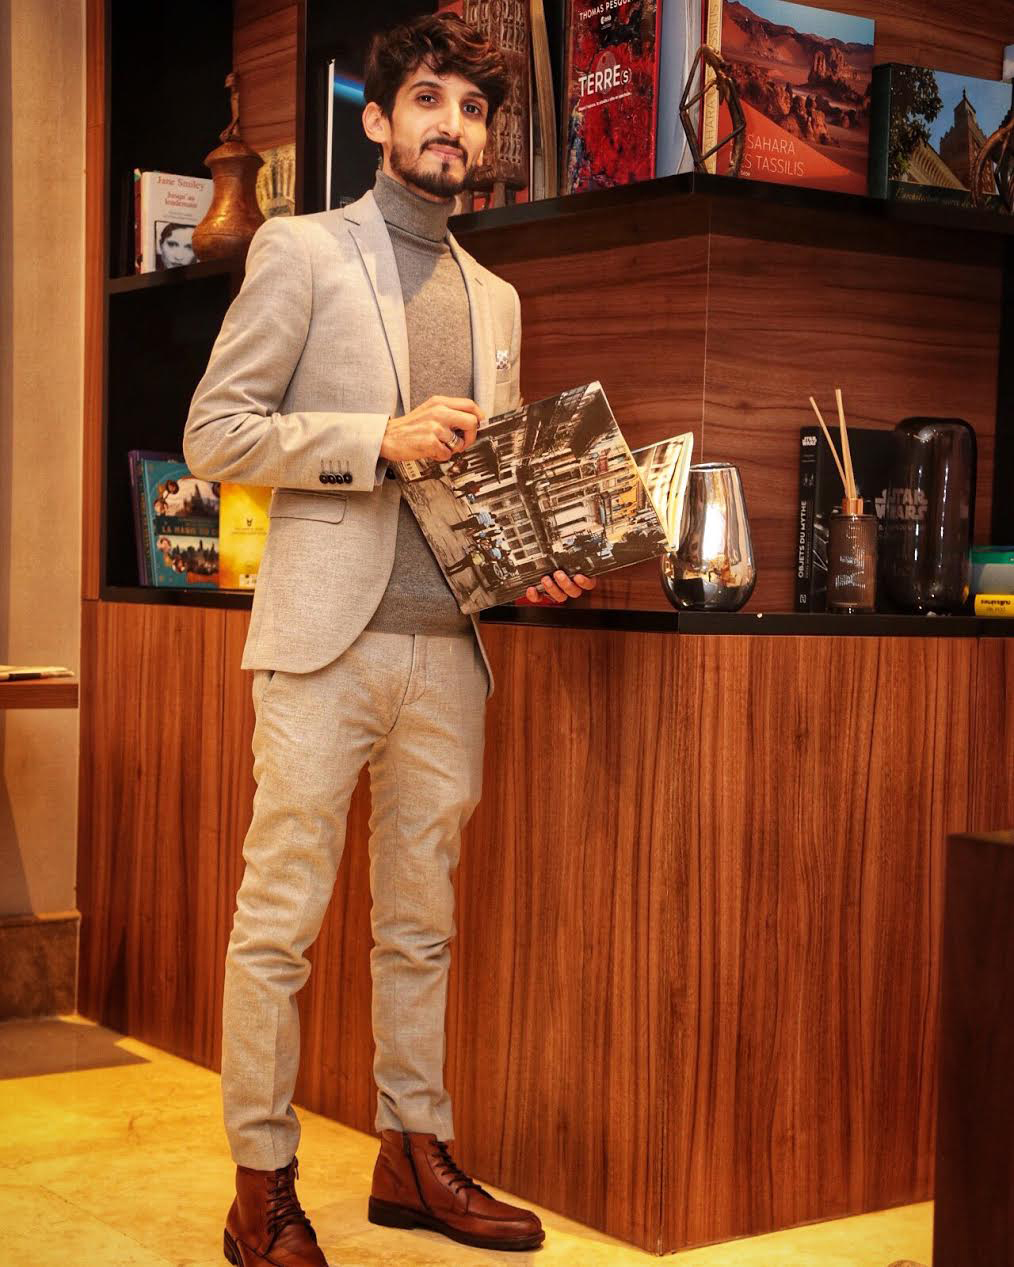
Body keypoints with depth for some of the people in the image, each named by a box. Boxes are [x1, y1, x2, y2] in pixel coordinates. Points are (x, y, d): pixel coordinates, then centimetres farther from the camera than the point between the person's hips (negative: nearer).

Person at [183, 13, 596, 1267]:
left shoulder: (495, 298, 19)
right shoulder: (300, 249, 2)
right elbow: (215, 432, -4)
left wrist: (537, 556, 4)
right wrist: (380, 439, -14)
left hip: (447, 646, 6)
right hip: (325, 635, -5)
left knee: (420, 921, 11)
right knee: (280, 918, -2)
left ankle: (415, 1159, 22)